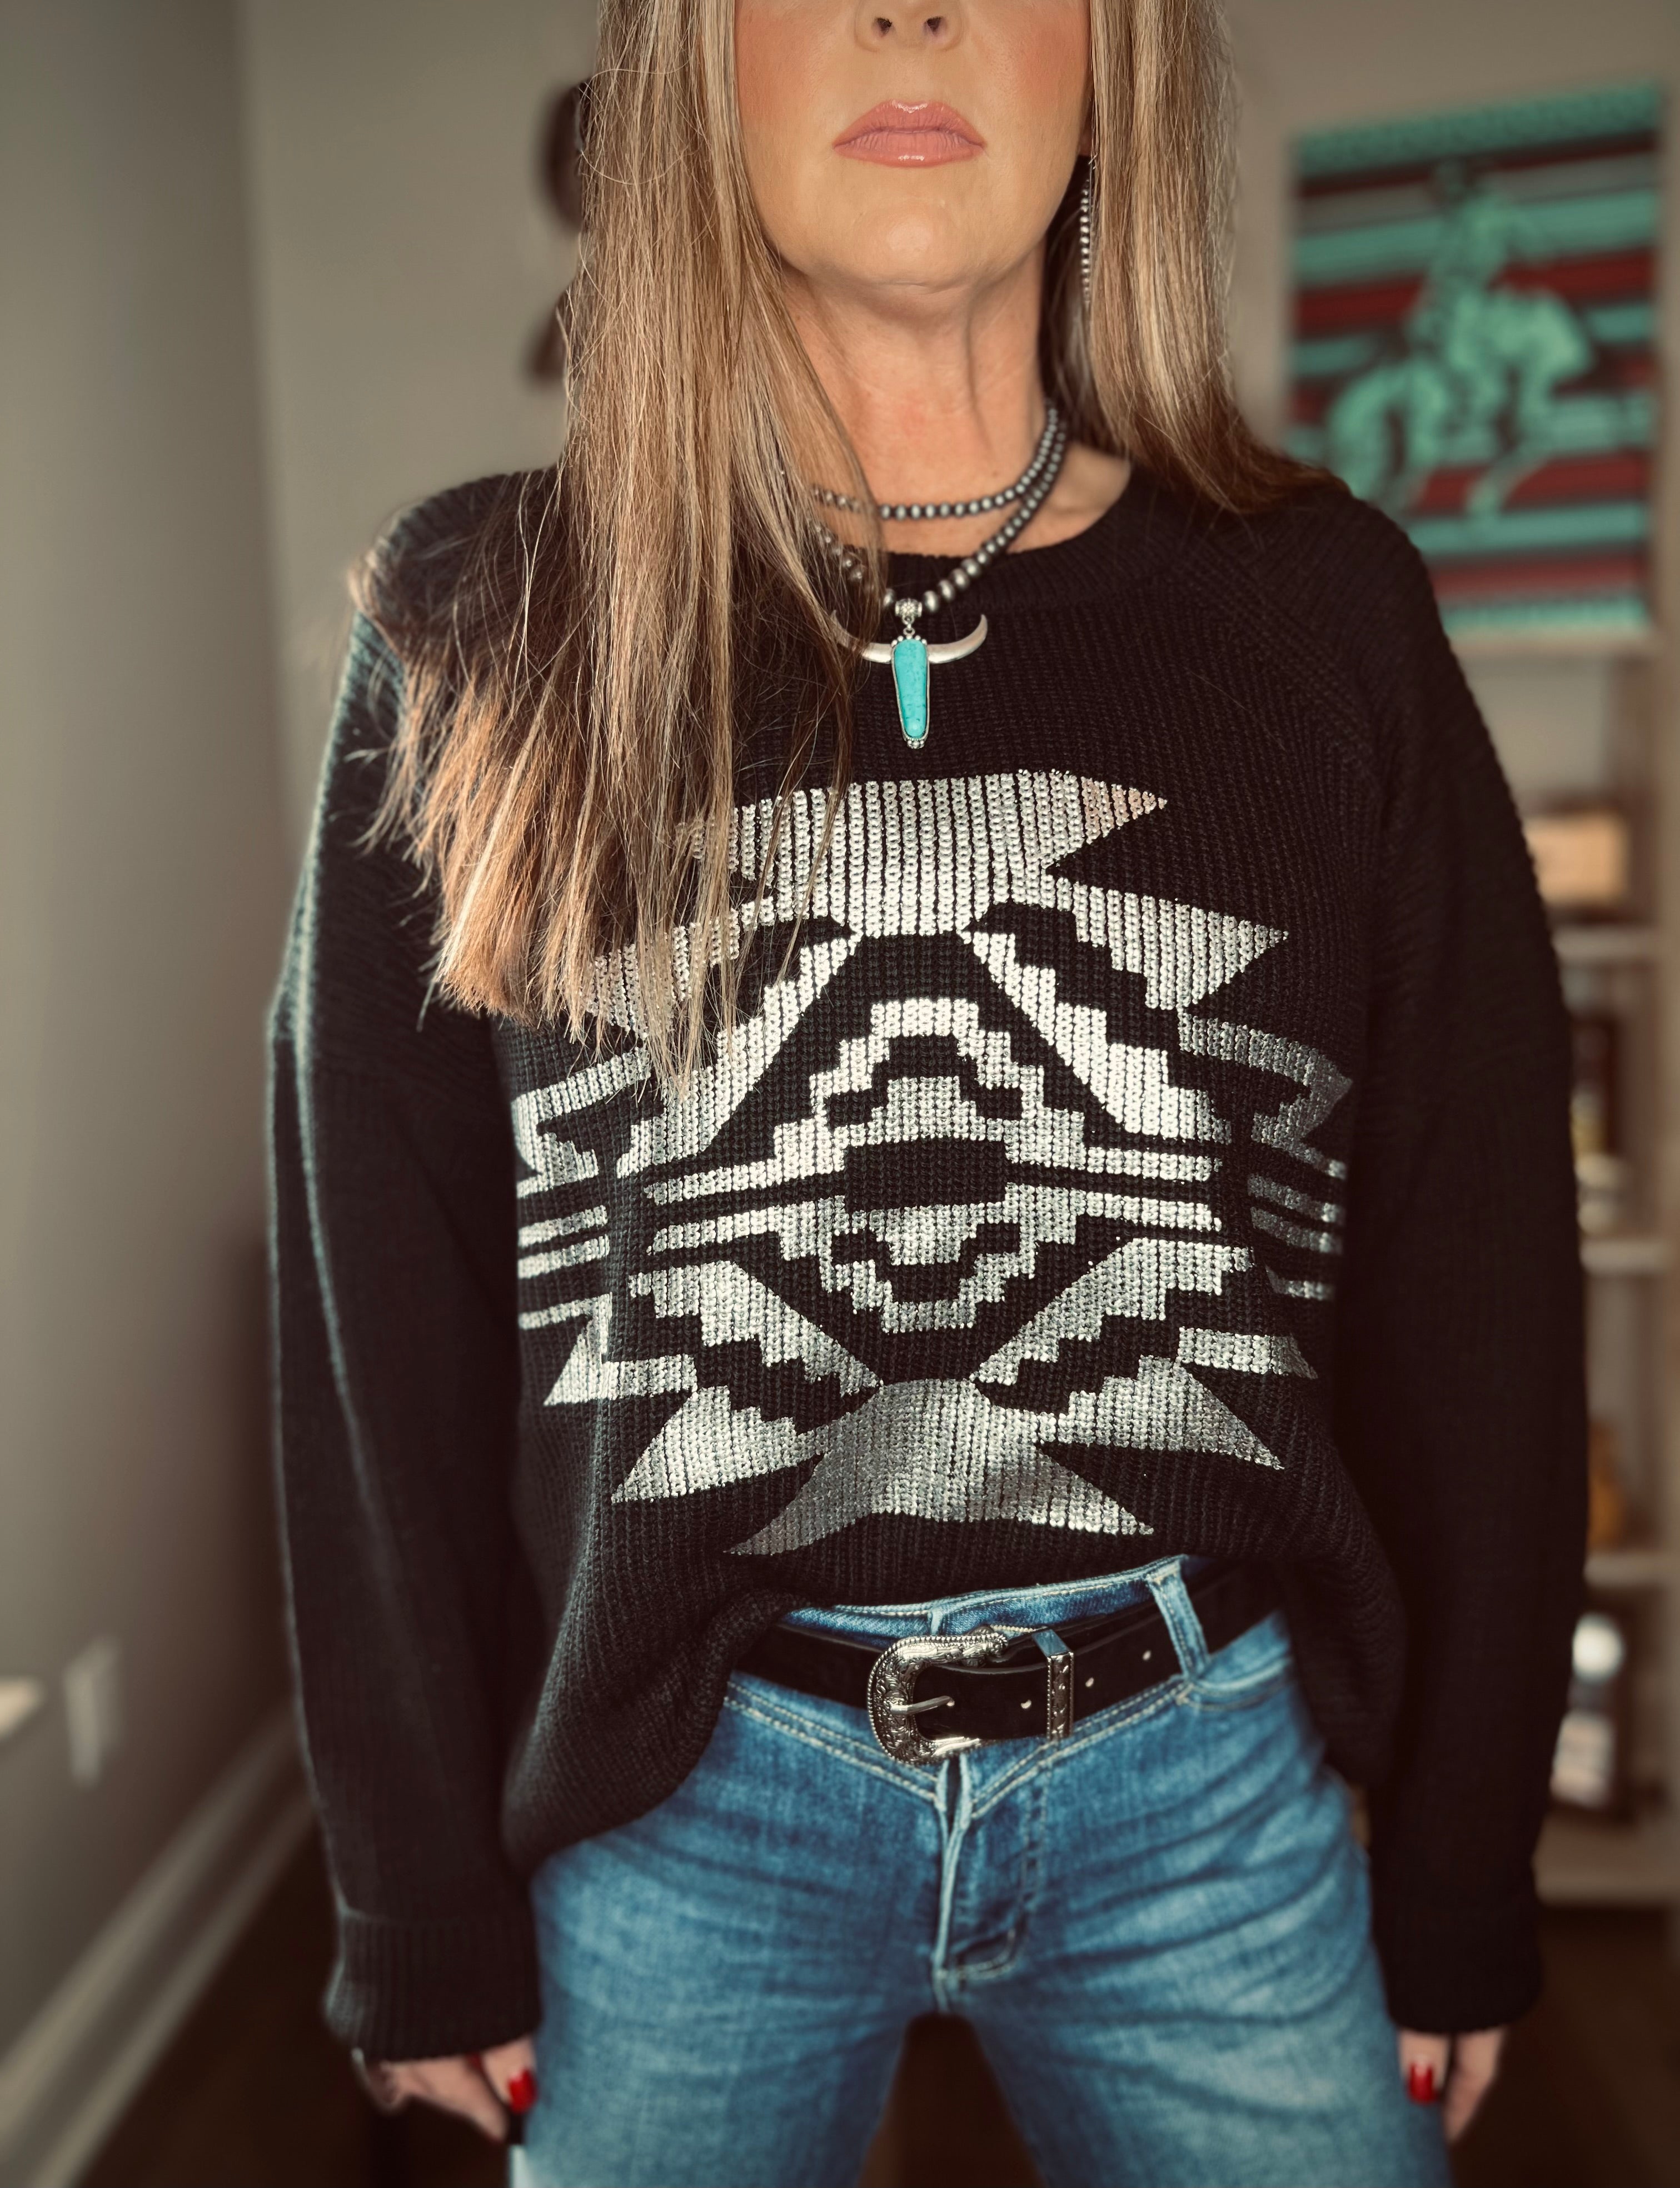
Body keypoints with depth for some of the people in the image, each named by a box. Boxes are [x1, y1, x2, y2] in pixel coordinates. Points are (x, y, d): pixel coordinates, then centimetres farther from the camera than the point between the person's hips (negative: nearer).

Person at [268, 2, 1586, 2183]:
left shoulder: (1319, 606, -1)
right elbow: (380, 1295, -2)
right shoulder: (485, 627, -3)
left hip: (1217, 1795, 1)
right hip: (673, 1809, 0)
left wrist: (1466, 1876, 4)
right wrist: (425, 1903, 1)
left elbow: (1472, 1264, 1)